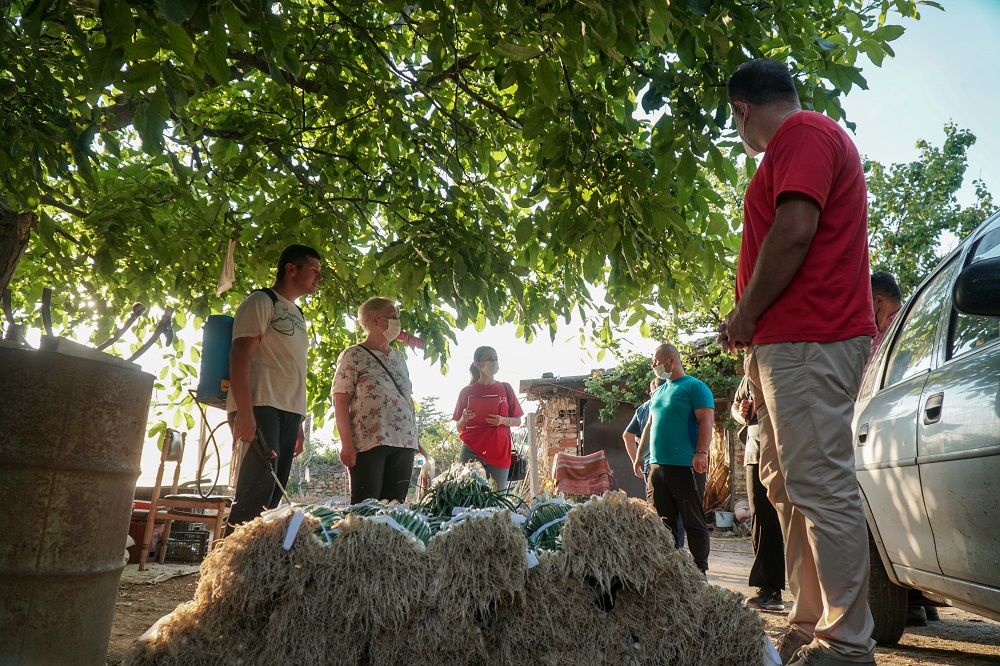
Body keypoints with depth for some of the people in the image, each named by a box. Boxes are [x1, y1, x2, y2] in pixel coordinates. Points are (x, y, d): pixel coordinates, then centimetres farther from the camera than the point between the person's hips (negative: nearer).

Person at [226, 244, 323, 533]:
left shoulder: (297, 315, 25)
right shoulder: (262, 301, 0)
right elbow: (240, 355, -10)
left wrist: (298, 424, 18)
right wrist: (244, 412, -20)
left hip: (289, 411, 8)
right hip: (261, 408, -8)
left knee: (272, 495, 6)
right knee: (257, 490, -16)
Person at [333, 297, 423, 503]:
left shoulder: (399, 358, 20)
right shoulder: (353, 356, 1)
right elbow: (340, 401, -5)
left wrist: (416, 440, 16)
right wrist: (347, 444, -14)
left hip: (403, 443, 6)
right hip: (368, 444, -6)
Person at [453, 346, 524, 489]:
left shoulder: (505, 389, 9)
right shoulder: (466, 392, 6)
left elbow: (518, 421, 10)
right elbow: (459, 428, 10)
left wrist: (502, 420, -10)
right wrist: (464, 418, -12)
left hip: (499, 453, 1)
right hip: (472, 452, -1)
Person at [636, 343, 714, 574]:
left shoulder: (695, 387, -3)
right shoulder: (658, 392, 21)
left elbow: (706, 420, -12)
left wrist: (701, 453, -22)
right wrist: (639, 455, 26)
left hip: (685, 467, -7)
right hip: (657, 466, 7)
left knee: (694, 522, 0)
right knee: (662, 522, 7)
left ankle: (700, 571, 7)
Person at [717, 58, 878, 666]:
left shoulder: (802, 133, -5)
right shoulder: (806, 139, 28)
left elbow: (793, 233, -19)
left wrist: (745, 315, -9)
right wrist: (753, 323, 19)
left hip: (808, 342, -11)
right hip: (791, 343, 11)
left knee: (822, 489, -10)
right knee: (790, 489, 11)